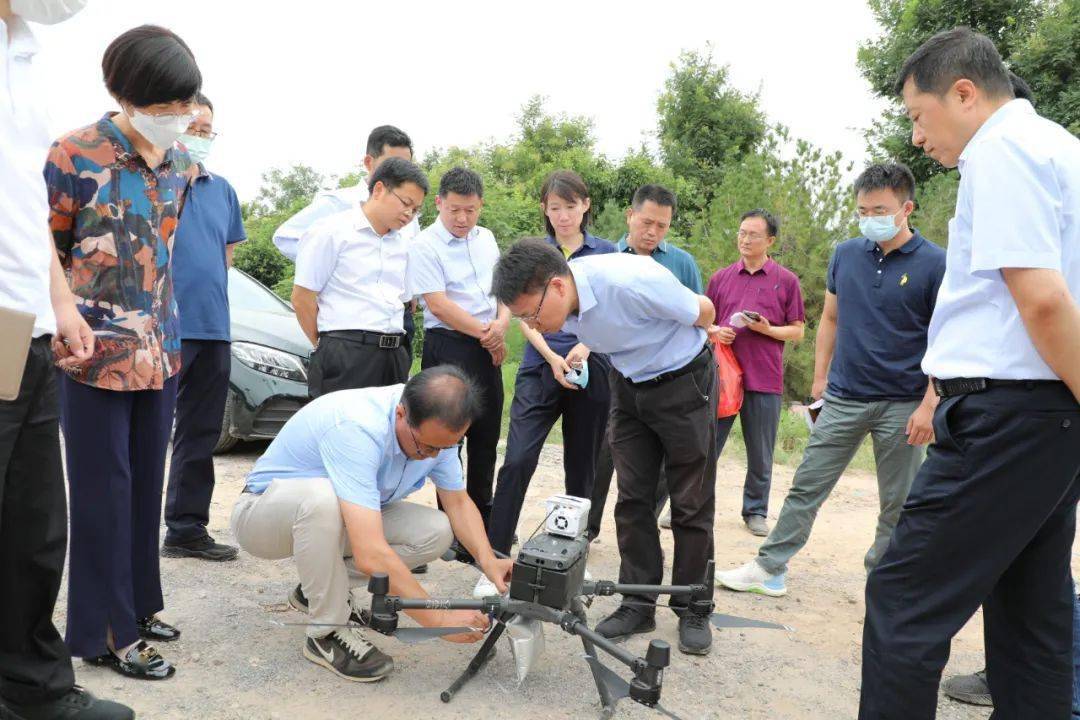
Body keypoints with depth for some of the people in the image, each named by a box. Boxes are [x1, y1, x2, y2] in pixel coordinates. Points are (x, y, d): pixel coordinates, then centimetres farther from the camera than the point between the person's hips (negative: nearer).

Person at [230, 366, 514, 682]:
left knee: (436, 531, -15)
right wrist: (439, 619, -38)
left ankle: (318, 588, 6)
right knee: (322, 496, -40)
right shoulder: (356, 429, -39)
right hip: (262, 512, -6)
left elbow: (458, 502, -2)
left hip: (337, 524, 7)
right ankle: (327, 634, -18)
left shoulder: (436, 428, -15)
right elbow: (370, 555, -44)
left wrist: (488, 560, -19)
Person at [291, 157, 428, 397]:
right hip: (345, 358, -6)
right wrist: (326, 347, 3)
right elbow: (302, 298, -3)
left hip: (394, 356, 6)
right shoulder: (332, 231, -2)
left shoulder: (401, 244, 18)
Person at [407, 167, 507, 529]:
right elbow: (438, 304, -14)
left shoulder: (486, 238, 12)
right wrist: (485, 334, -11)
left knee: (487, 437, 13)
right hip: (448, 347, -6)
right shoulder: (424, 246, -8)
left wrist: (501, 324, -6)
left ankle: (483, 517, 27)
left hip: (489, 349, 7)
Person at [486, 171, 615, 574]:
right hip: (540, 367, 0)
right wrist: (552, 358, -10)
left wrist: (585, 346, -15)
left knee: (582, 467, 7)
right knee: (518, 460, -13)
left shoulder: (605, 253, 8)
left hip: (591, 370, 0)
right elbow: (526, 317, 5)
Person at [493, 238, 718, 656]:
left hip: (684, 382, -5)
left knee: (691, 505, 3)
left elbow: (704, 312, -15)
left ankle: (693, 609, 15)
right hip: (628, 384, 6)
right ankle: (638, 604, 16)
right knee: (632, 499, 5)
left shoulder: (634, 283, -35)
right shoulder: (565, 302, -15)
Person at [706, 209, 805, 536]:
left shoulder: (786, 280, 5)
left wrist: (767, 329, -13)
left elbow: (797, 331, 5)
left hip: (764, 379, -1)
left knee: (760, 455, 8)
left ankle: (755, 512, 21)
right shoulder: (720, 278, 11)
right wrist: (715, 333, -5)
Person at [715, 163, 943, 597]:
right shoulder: (845, 254, 5)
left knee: (898, 504, 8)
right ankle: (770, 568, 14)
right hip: (843, 398, 3)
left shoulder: (935, 264, -7)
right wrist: (820, 376, 11)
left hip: (903, 405, -3)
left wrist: (929, 405, -13)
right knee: (806, 487, 5)